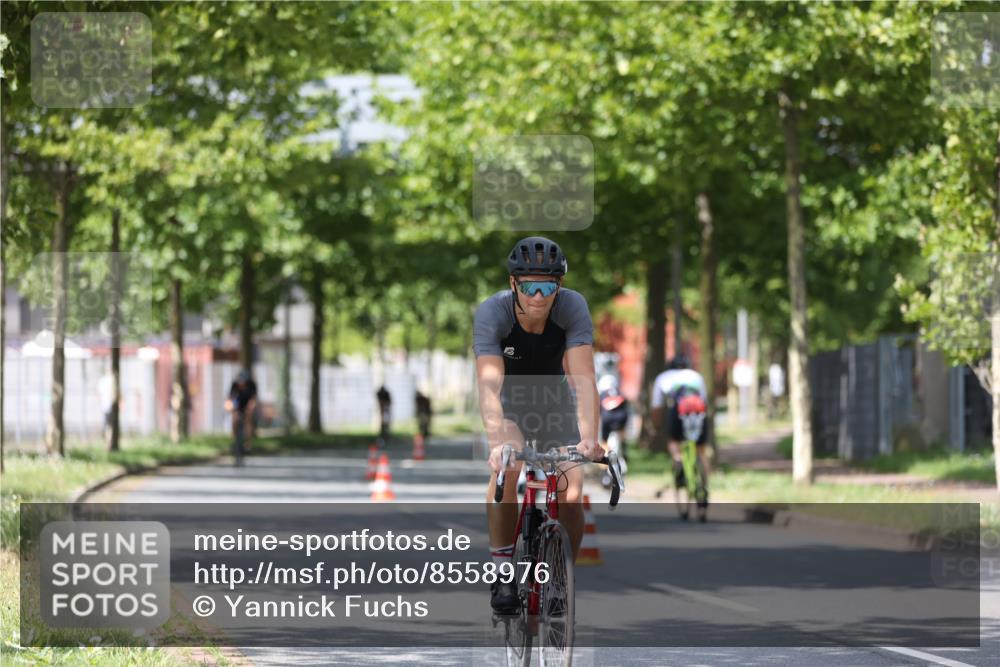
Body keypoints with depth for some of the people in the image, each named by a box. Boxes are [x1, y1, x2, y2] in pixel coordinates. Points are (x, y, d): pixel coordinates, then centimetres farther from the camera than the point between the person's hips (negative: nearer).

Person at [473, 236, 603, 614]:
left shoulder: (573, 307, -28)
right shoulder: (492, 313, -31)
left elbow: (583, 378, -37)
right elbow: (489, 385, -41)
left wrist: (589, 437, -51)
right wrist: (497, 441, -57)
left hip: (554, 401, 1)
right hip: (508, 403, -1)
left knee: (570, 497, -12)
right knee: (507, 467, -31)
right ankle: (502, 574, -18)